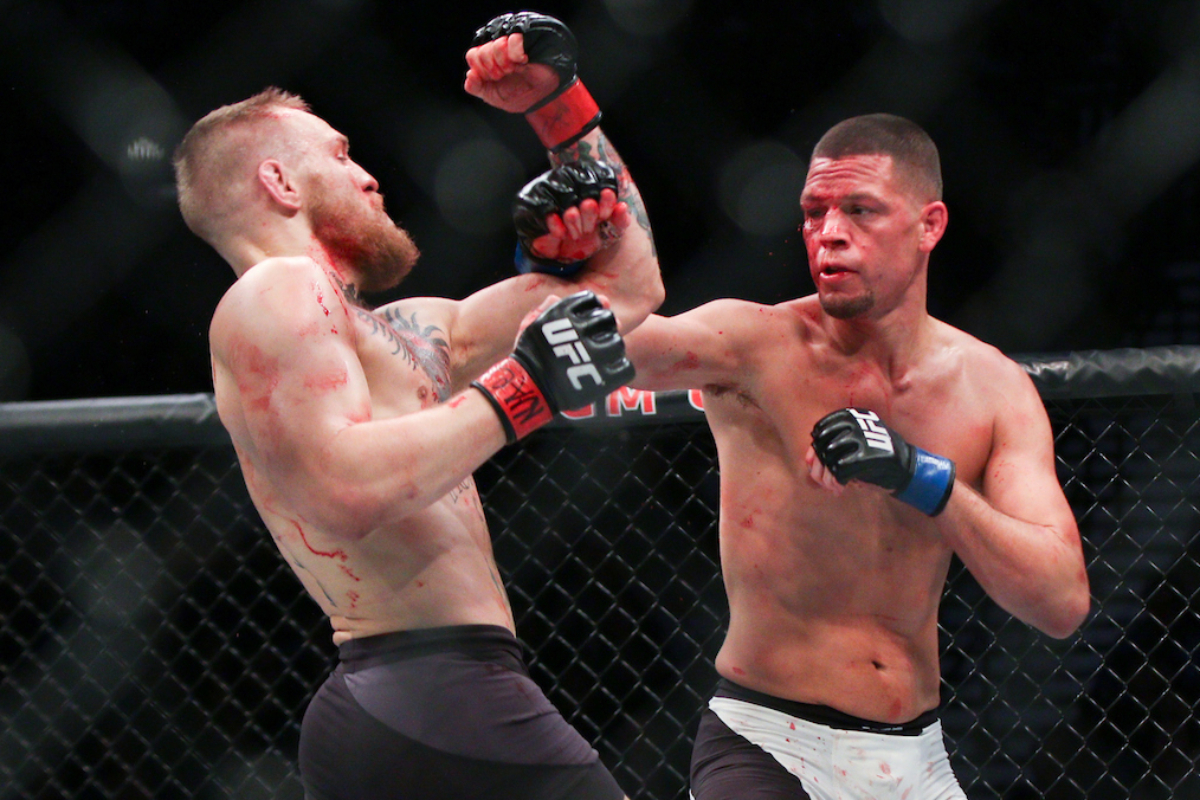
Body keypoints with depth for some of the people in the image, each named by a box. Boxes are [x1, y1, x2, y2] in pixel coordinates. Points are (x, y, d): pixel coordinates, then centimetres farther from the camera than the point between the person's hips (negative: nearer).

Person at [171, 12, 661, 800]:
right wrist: (522, 391, -14)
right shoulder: (277, 292, -3)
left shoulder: (402, 331, 26)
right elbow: (346, 486, -22)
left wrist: (561, 105, 26)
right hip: (439, 699, -10)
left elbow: (627, 285, 30)